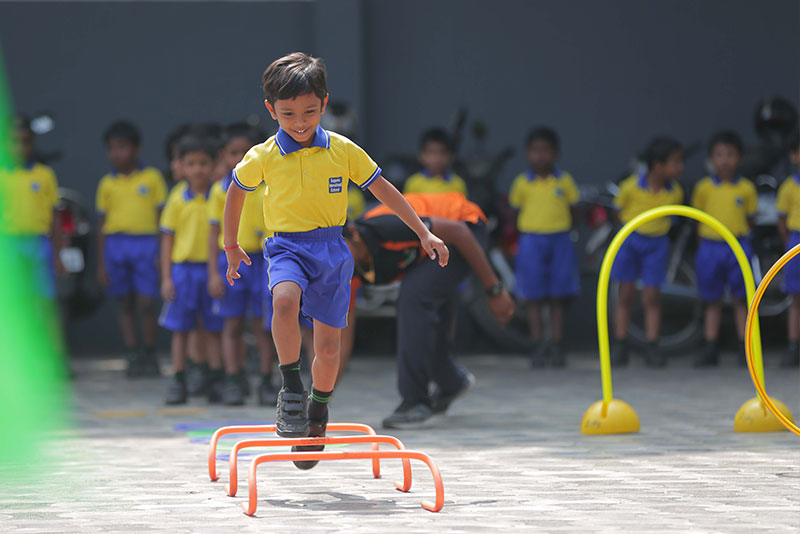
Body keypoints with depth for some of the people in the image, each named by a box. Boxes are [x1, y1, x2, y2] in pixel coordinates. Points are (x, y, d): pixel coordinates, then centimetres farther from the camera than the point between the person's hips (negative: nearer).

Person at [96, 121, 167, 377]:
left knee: (146, 304, -6)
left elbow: (162, 218, 7)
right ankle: (132, 356, 9)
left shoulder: (151, 178, 5)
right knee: (125, 303, 4)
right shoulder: (107, 183, 10)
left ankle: (150, 356, 6)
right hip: (115, 244, 3)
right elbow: (102, 224, 13)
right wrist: (100, 263, 10)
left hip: (145, 243, -3)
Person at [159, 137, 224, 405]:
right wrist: (166, 278, 0)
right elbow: (167, 239, 5)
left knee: (211, 329, 4)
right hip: (182, 269, 1)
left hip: (211, 269, -1)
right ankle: (178, 382, 8)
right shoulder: (177, 201, 3)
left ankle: (217, 381, 9)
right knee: (180, 329, 4)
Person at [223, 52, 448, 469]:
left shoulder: (344, 151, -2)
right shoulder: (263, 157, -4)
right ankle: (291, 388, -22)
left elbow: (382, 189, 7)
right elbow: (236, 192, 14)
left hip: (331, 250, 2)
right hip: (287, 247, -2)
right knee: (285, 300, -35)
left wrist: (424, 233, 6)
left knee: (328, 346, 3)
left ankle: (318, 412, 30)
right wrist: (231, 247, 20)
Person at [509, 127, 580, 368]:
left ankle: (557, 346, 12)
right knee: (534, 298, 2)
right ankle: (538, 347, 9)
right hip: (531, 240, 0)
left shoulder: (564, 180, 1)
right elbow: (515, 206, 10)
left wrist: (562, 227, 0)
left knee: (557, 298, 5)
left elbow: (571, 207, 9)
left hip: (559, 241, 1)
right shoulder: (523, 182, 0)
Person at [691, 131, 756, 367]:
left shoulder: (746, 188, -1)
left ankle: (745, 348, 9)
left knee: (741, 299, 3)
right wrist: (704, 240, 2)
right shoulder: (704, 187, 0)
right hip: (709, 247, 1)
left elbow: (751, 218, 8)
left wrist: (736, 233, -1)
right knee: (712, 301, 8)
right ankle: (710, 349, 12)